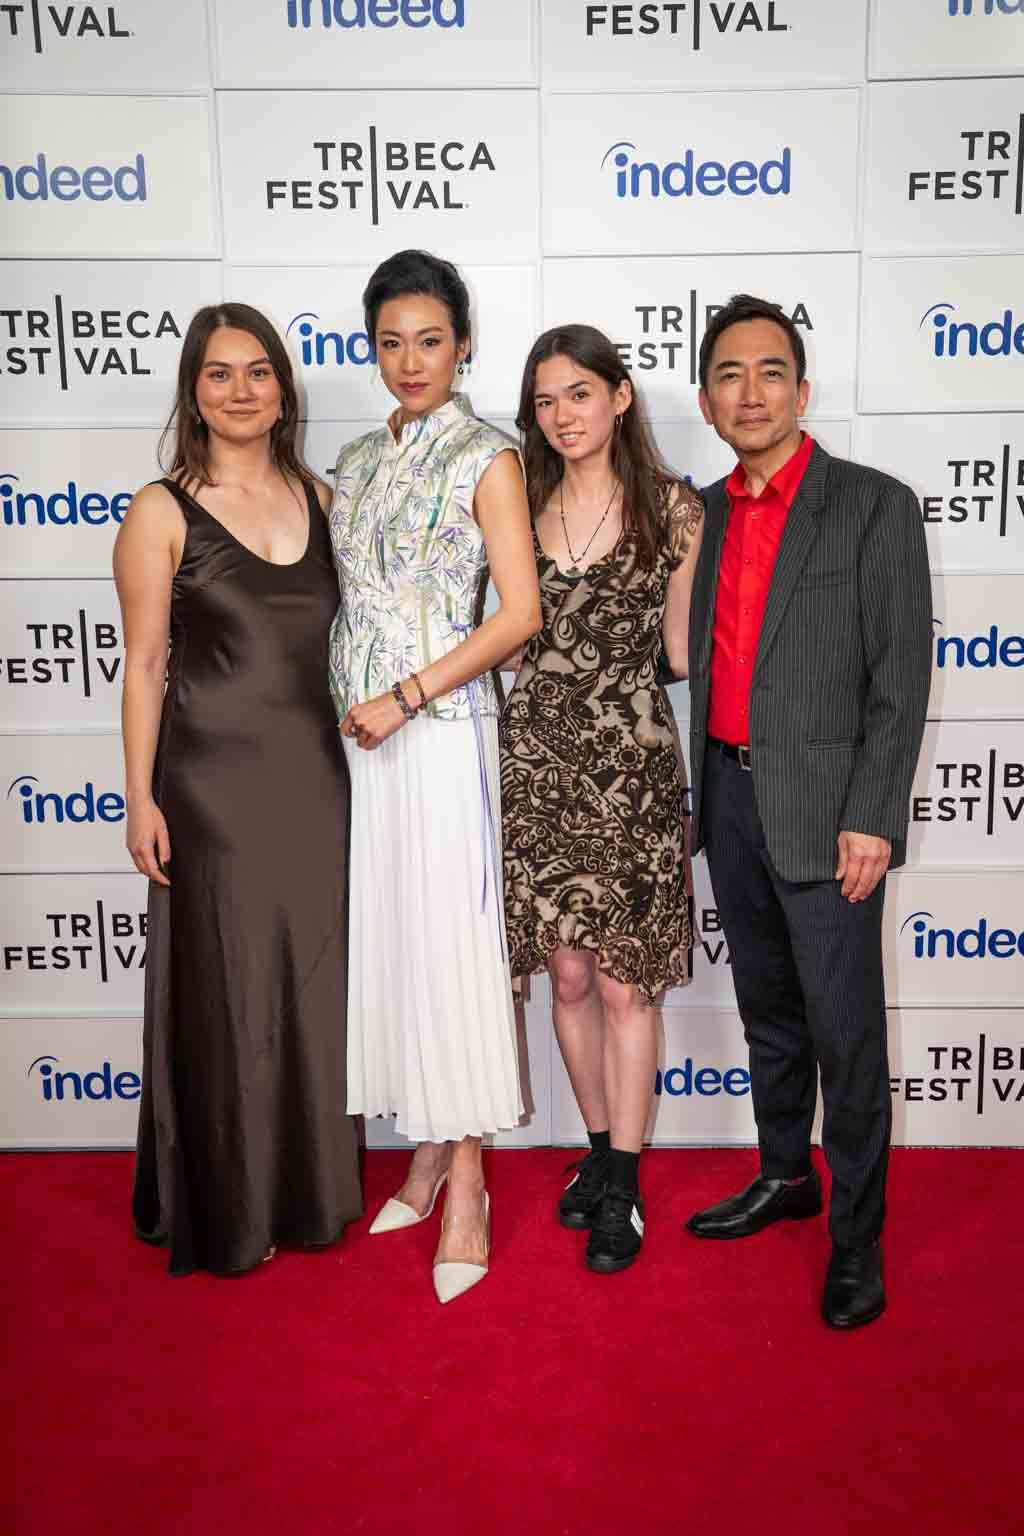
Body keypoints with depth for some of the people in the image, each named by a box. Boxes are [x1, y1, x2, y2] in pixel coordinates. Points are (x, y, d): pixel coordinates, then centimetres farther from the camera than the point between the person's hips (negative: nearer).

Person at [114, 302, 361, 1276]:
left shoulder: (319, 498, 8)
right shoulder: (162, 512, -4)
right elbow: (144, 663, -4)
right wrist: (141, 800, -8)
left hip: (314, 773, 4)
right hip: (215, 781, -4)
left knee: (314, 984, 12)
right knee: (227, 991, 6)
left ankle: (308, 1188, 31)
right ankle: (228, 1210, 25)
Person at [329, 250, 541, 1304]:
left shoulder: (485, 458, -4)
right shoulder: (358, 460, 15)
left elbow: (519, 611, -11)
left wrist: (405, 697, -14)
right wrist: (349, 706, 8)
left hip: (439, 730, -6)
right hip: (357, 731, 6)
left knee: (449, 944, -3)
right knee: (383, 937, 9)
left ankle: (466, 1186, 10)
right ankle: (427, 1156, 25)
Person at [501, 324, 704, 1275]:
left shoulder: (671, 508, -1)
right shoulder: (519, 509, 8)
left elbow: (684, 650, 4)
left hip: (630, 765, -3)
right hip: (536, 760, 3)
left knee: (622, 981, 3)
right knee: (569, 975, 11)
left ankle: (622, 1191, 17)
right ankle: (601, 1152, 31)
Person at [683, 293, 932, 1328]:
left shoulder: (874, 506, -6)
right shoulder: (702, 515, 11)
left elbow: (900, 680, -10)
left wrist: (872, 818, -16)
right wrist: (692, 799, 12)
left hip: (825, 807, -6)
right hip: (728, 798, 6)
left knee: (845, 1032, 2)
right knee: (767, 1012, 18)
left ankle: (855, 1237, 19)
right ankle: (786, 1177, 37)